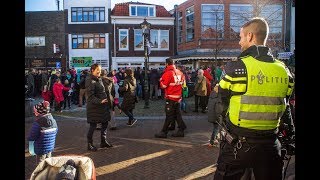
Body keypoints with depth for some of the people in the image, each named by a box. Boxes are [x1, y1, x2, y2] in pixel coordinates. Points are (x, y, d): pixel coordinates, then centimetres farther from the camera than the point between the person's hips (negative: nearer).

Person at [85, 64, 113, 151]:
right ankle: (89, 144, 14)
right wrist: (99, 101, -30)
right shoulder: (90, 81, -13)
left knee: (105, 123, 13)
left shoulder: (99, 79, 13)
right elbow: (91, 96, -19)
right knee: (93, 125, -1)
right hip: (94, 106, -9)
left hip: (103, 105, 9)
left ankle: (103, 142, 28)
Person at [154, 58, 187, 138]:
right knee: (177, 114, 15)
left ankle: (164, 132, 5)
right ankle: (181, 130, 20)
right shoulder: (179, 72, 7)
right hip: (178, 97, 7)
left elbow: (163, 85, -15)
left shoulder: (168, 73, -16)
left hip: (171, 97, -7)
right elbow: (183, 81, 16)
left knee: (169, 115, -3)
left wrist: (161, 80, 3)